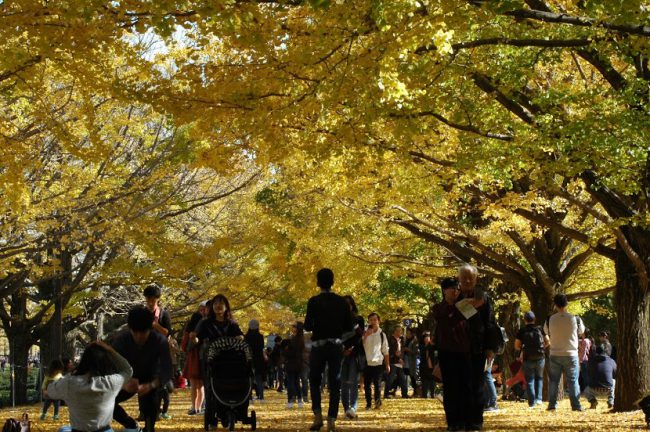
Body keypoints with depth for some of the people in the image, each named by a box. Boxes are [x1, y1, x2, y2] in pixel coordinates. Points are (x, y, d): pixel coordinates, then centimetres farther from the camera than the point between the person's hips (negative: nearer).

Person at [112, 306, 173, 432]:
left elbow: (167, 371, -33)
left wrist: (150, 385, -54)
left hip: (150, 382, -2)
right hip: (129, 382, 2)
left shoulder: (160, 341, -28)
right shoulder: (121, 341, -25)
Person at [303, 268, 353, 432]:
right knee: (334, 384, 6)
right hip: (336, 346, 2)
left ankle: (318, 416, -3)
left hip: (318, 345, -2)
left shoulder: (314, 302, -8)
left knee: (315, 381, 12)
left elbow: (308, 326, -12)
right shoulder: (342, 302, 1)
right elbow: (349, 327, 3)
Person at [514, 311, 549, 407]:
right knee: (539, 378, 18)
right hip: (540, 358, 2)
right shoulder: (540, 329, 0)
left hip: (528, 358, -2)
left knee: (529, 380, 6)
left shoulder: (521, 331, -4)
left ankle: (532, 402, 0)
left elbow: (516, 346, -3)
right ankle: (538, 398, 4)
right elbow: (547, 342, 4)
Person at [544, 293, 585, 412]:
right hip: (571, 354, -1)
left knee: (553, 380, 9)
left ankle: (552, 404, 8)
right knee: (573, 381, 6)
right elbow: (581, 331, 10)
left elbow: (546, 331, 12)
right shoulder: (575, 319, -8)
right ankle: (576, 405, 4)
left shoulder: (550, 319, -7)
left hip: (555, 355, 1)